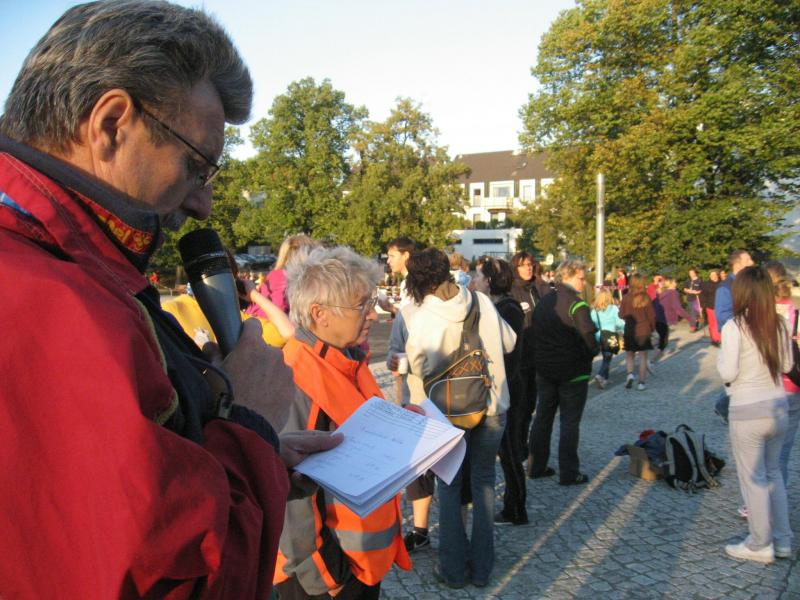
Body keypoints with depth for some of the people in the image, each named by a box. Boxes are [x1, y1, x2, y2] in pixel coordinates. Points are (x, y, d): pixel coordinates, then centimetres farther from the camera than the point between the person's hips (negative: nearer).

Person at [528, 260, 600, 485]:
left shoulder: (544, 302, 8)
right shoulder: (576, 304, -17)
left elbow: (534, 333, 11)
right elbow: (588, 337, -25)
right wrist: (594, 351, -6)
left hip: (544, 370, 7)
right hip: (572, 373, -7)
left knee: (543, 417, 14)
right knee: (570, 422, 3)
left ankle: (537, 466, 22)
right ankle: (569, 473, 8)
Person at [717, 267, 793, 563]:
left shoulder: (734, 326, -16)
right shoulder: (779, 324, 0)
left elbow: (728, 373, -16)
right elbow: (786, 364, 9)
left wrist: (720, 357, 2)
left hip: (748, 412, -6)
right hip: (779, 407, 6)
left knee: (753, 478, 8)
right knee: (773, 473, 21)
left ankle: (760, 545, 20)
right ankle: (782, 540, 31)